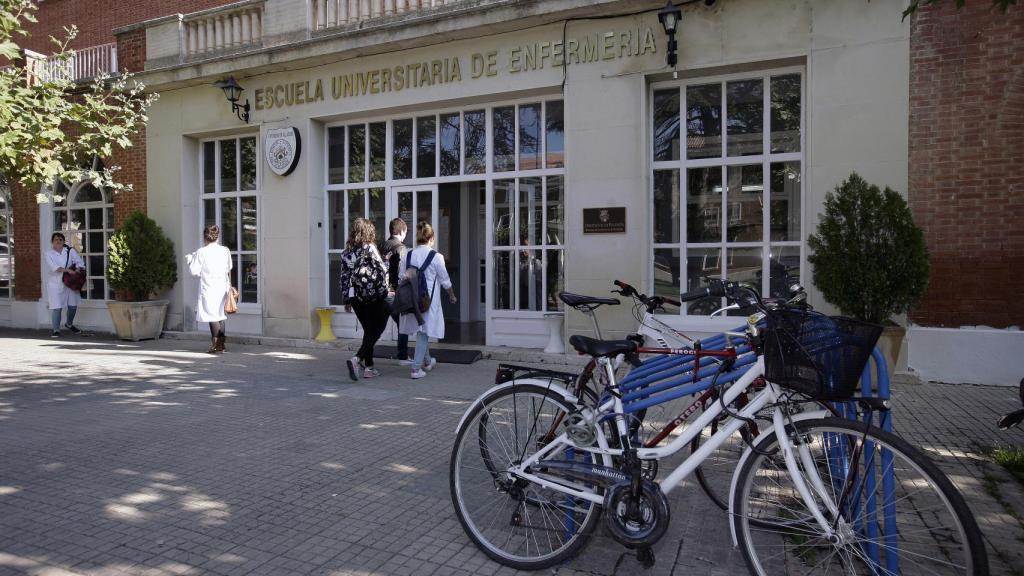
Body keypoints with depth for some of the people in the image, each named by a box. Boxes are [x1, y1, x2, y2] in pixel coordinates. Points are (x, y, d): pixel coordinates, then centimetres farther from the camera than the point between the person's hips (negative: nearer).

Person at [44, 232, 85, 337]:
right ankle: (56, 330, 3)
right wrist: (67, 270, -28)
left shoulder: (70, 251, 5)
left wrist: (77, 270, -21)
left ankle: (69, 324, 35)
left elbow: (79, 262, -1)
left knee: (73, 306, 10)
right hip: (55, 284, -3)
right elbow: (54, 267, -16)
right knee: (56, 308, -7)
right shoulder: (49, 254, -1)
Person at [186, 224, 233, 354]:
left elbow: (195, 271, -4)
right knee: (220, 314, 12)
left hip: (208, 288, -5)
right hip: (222, 286, 5)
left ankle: (216, 345, -1)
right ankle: (221, 344, 16)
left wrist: (189, 260, 11)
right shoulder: (225, 250, 4)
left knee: (212, 315, -1)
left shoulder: (201, 252, -9)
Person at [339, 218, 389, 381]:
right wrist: (384, 292, 5)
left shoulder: (347, 251, 6)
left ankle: (369, 367, 19)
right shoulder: (369, 248, -10)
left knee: (368, 331, 17)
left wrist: (347, 300, 13)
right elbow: (382, 271, -11)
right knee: (376, 331, 3)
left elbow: (344, 276, 8)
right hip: (374, 297, -6)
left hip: (356, 298, 6)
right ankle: (357, 359, -15)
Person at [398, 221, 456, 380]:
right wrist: (452, 295, 16)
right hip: (429, 299, -4)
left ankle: (427, 362, 38)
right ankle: (416, 368, 1)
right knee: (424, 332, 4)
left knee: (420, 331, 20)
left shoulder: (408, 256, 0)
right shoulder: (436, 257, -9)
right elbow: (445, 280, -1)